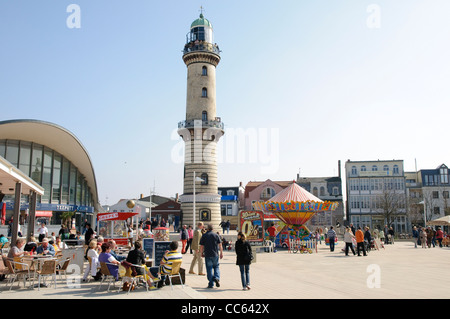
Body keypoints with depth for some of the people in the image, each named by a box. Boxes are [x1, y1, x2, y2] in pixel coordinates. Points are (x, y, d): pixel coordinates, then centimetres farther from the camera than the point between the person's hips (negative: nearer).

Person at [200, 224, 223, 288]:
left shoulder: (204, 236, 0)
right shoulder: (216, 235, 2)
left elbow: (201, 246, 0)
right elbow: (220, 245, 1)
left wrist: (202, 253, 15)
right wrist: (221, 253, 9)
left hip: (207, 255, -1)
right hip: (215, 254, 1)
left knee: (209, 269, 4)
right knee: (216, 267, 16)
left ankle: (211, 284, 4)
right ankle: (217, 278, -8)